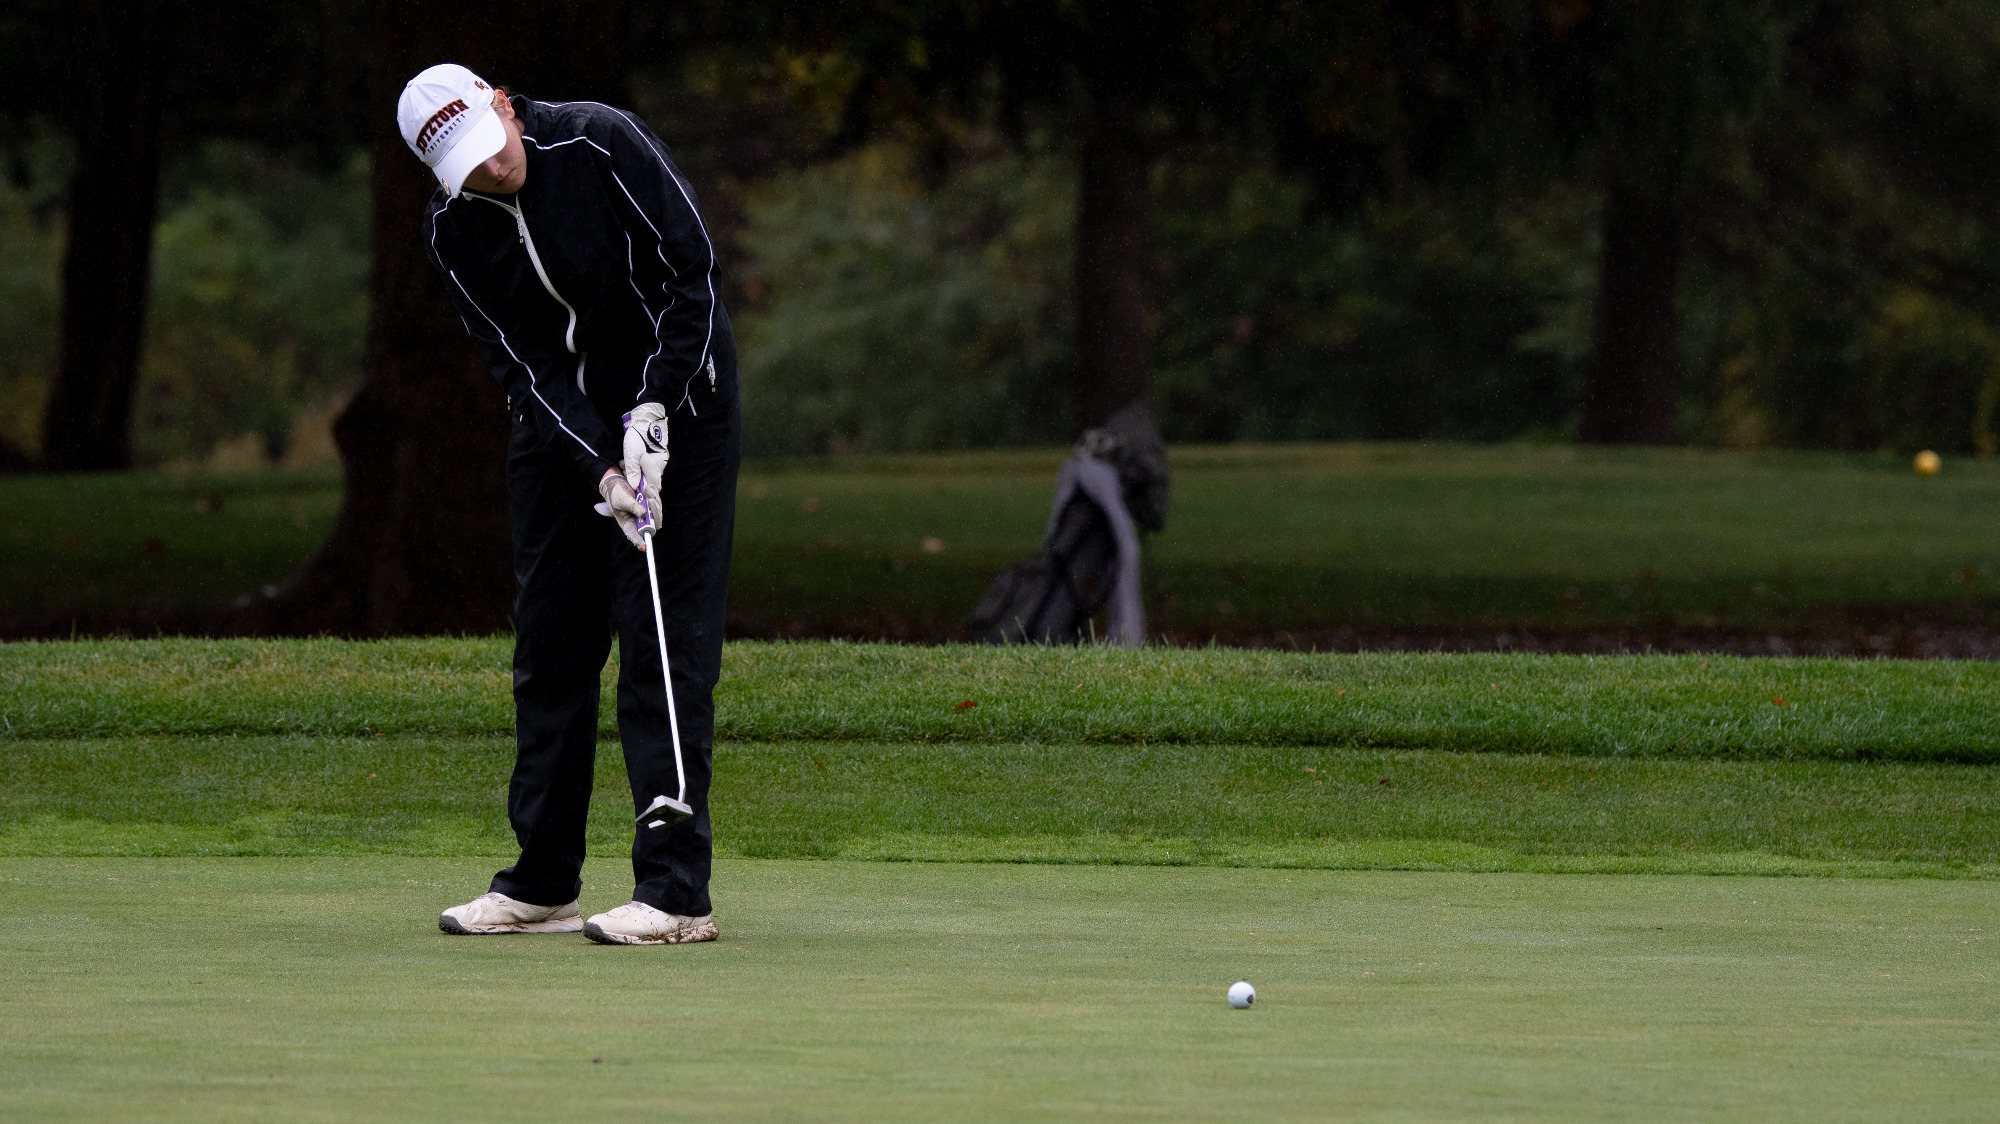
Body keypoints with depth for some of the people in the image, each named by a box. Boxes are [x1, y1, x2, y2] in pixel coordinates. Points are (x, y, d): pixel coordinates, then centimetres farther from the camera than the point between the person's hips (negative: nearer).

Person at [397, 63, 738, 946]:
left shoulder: (600, 143, -18)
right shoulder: (452, 227, -5)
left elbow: (689, 270, -15)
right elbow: (517, 359, -8)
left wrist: (653, 412, -20)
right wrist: (601, 466, -20)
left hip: (674, 404, -5)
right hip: (559, 426, 5)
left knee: (665, 641, -10)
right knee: (550, 642, 6)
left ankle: (675, 889, -12)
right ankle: (541, 885, 15)